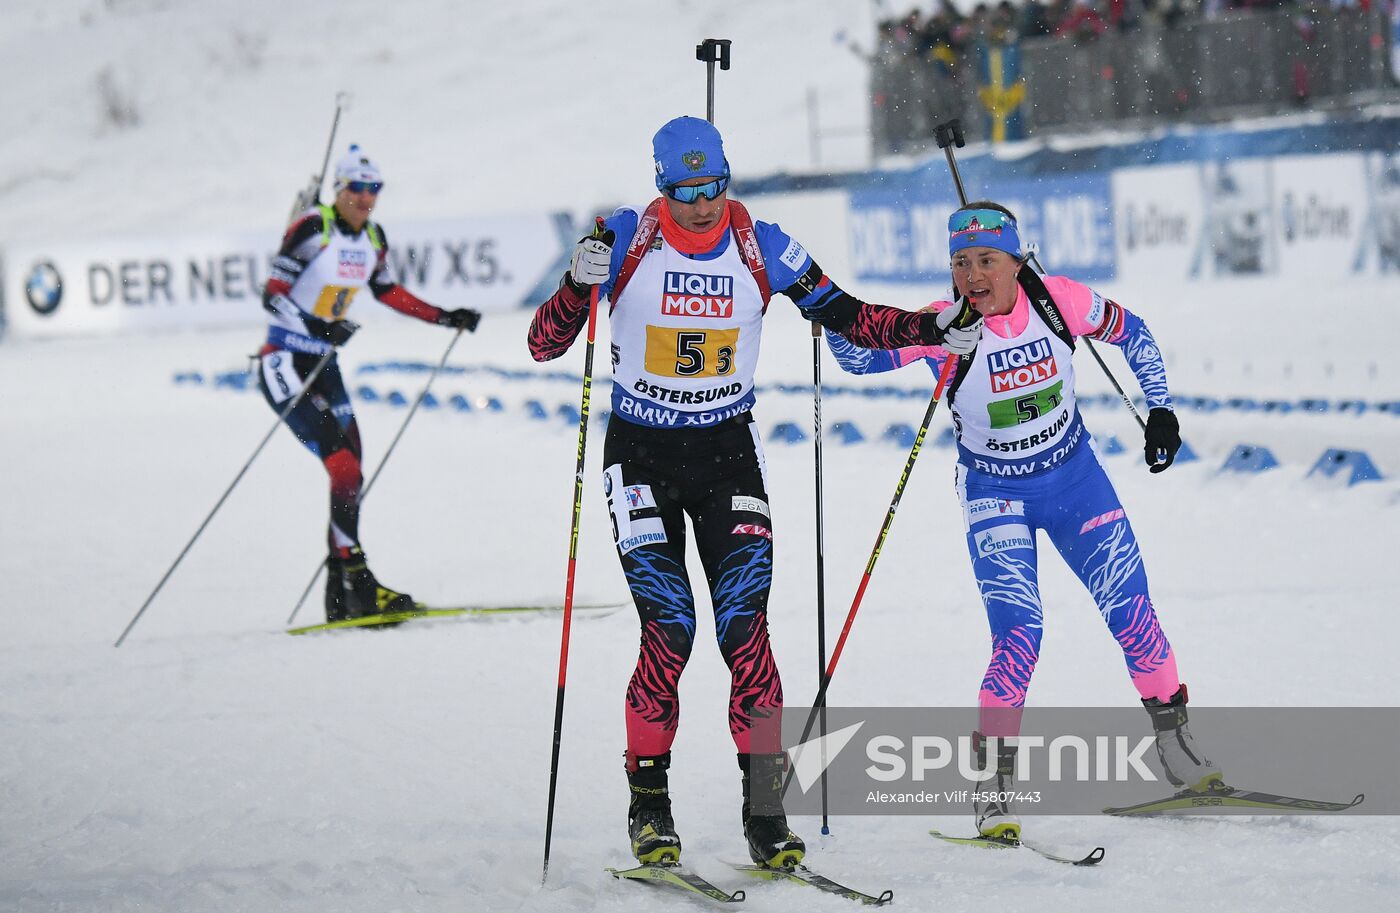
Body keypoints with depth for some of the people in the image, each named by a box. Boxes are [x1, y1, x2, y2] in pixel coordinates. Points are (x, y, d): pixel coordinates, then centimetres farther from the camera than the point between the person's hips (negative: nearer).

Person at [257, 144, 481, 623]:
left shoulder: (373, 239, 7)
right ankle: (357, 581, -20)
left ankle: (340, 596, 11)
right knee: (342, 467, -19)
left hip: (323, 365, 8)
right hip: (285, 363, -8)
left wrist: (444, 318, 20)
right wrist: (316, 326, -34)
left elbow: (388, 292, 24)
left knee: (349, 475, 4)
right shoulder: (312, 229, -16)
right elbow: (273, 295, -18)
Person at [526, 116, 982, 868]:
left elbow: (848, 318, 2)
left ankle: (765, 808, -5)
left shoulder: (762, 248, -4)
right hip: (642, 454, -1)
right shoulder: (625, 241, -9)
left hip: (728, 453, 1)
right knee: (669, 629, -12)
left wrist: (933, 329, -12)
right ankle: (648, 804, 4)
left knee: (745, 628, -11)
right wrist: (579, 285, -29)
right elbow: (544, 346, -10)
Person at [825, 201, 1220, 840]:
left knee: (1132, 613, 2)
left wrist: (1160, 409, 0)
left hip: (1073, 475, 2)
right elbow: (864, 354, -23)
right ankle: (993, 780, -5)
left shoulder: (1060, 301, -15)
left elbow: (1130, 333, 2)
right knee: (1019, 633, -17)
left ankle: (1173, 739, 24)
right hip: (995, 494, -2)